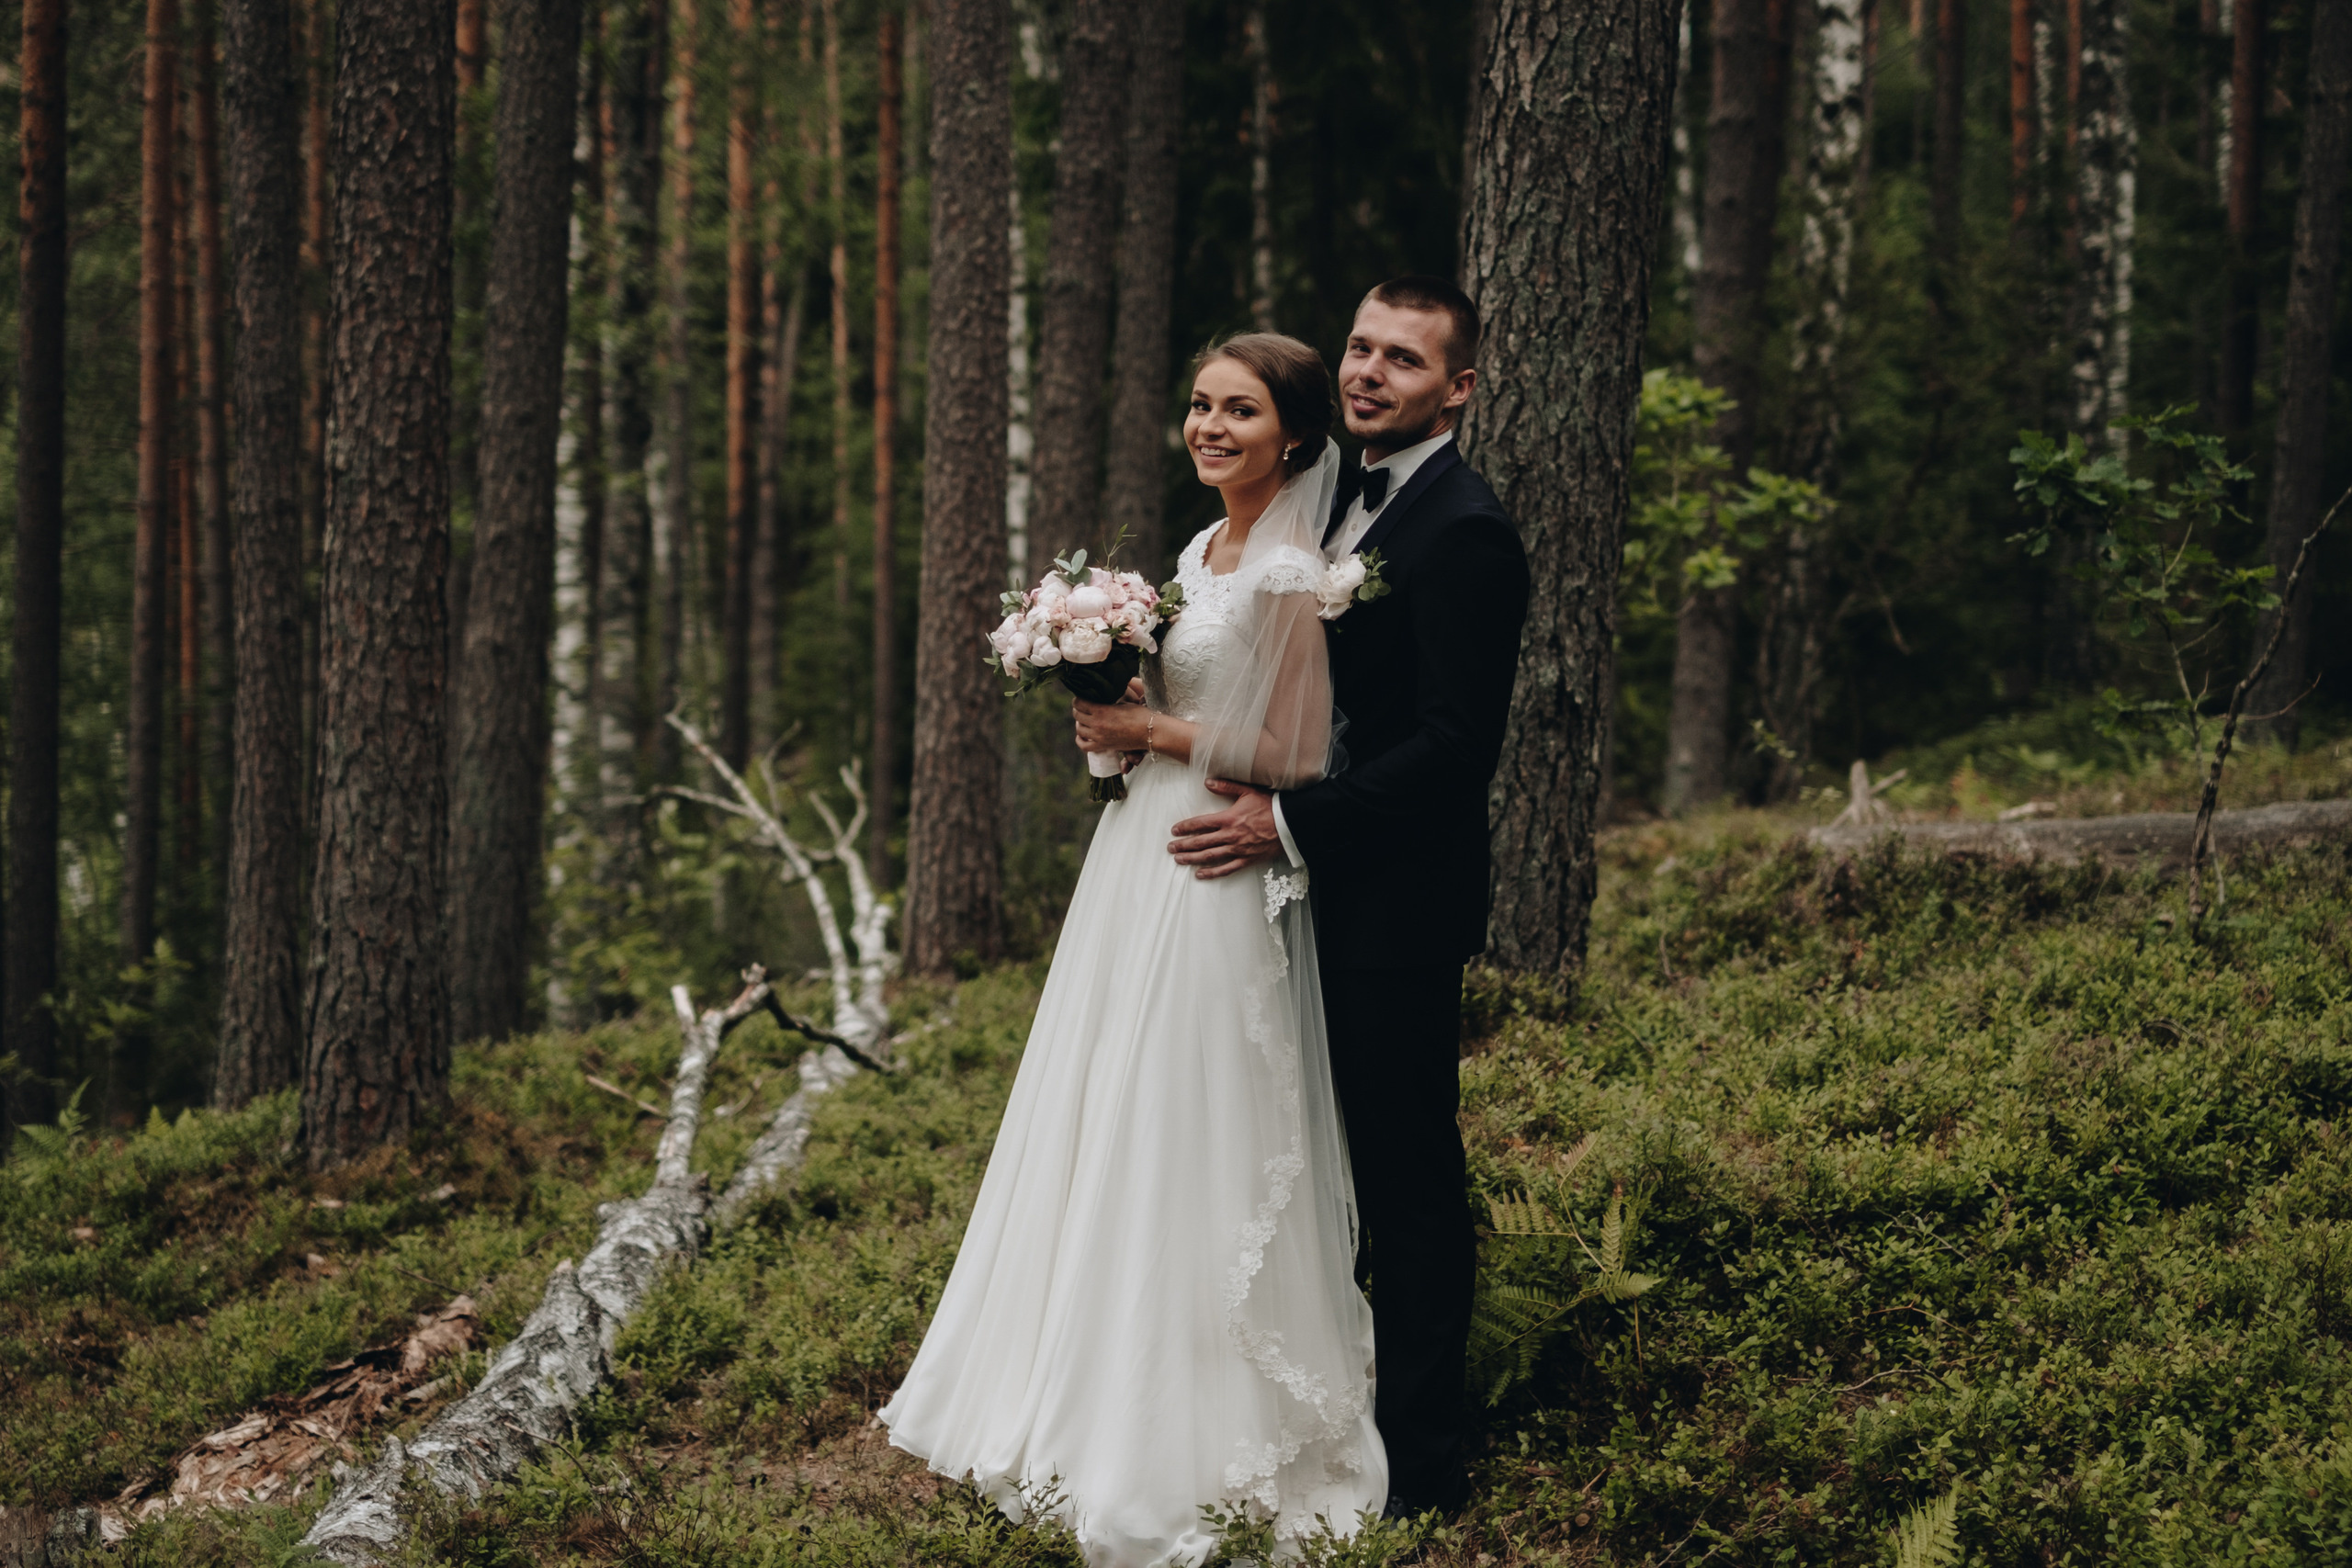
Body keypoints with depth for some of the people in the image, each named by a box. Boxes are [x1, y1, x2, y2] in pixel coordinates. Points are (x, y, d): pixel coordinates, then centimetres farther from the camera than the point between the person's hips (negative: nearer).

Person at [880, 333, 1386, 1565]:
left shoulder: (1287, 574, -16)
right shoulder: (1202, 552, 13)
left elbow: (1296, 755, -19)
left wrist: (1152, 734, -16)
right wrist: (1115, 718, 4)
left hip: (1214, 887, -10)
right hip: (1142, 864, 10)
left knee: (1182, 1155, -3)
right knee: (1108, 1136, 14)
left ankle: (1192, 1450, 7)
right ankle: (1093, 1408, 25)